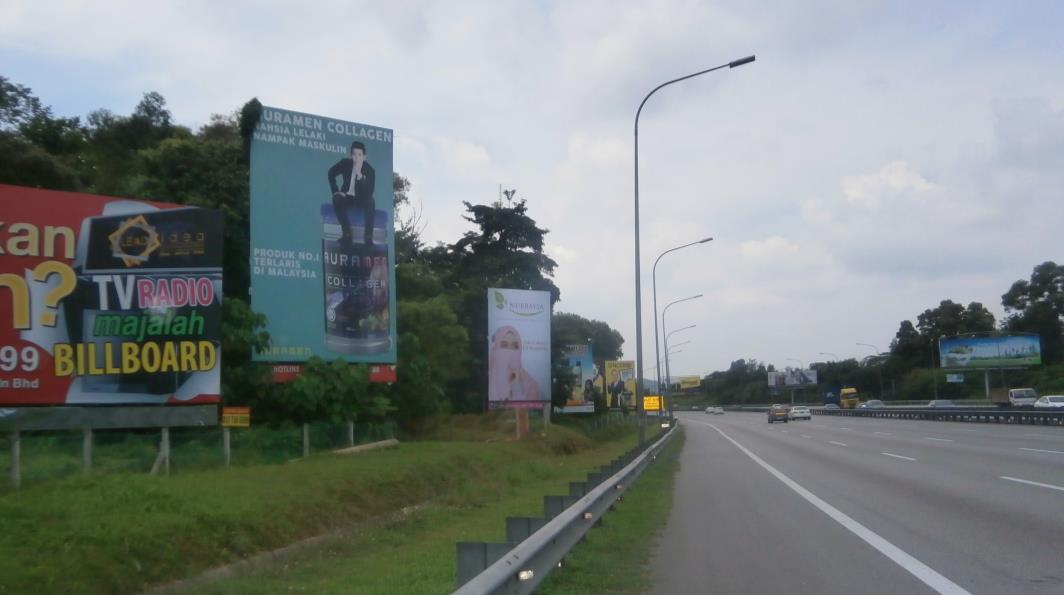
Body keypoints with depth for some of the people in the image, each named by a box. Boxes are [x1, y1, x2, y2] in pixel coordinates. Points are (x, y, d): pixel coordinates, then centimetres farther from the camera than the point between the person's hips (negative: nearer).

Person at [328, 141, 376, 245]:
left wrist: (359, 175, -40)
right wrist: (335, 191, -2)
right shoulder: (345, 163, -9)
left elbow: (369, 192, -29)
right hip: (347, 197, 2)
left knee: (370, 202, -35)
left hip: (361, 199, -2)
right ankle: (346, 233, -21)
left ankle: (369, 236, -31)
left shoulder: (369, 170, -18)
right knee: (336, 199, -31)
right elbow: (331, 173, 9)